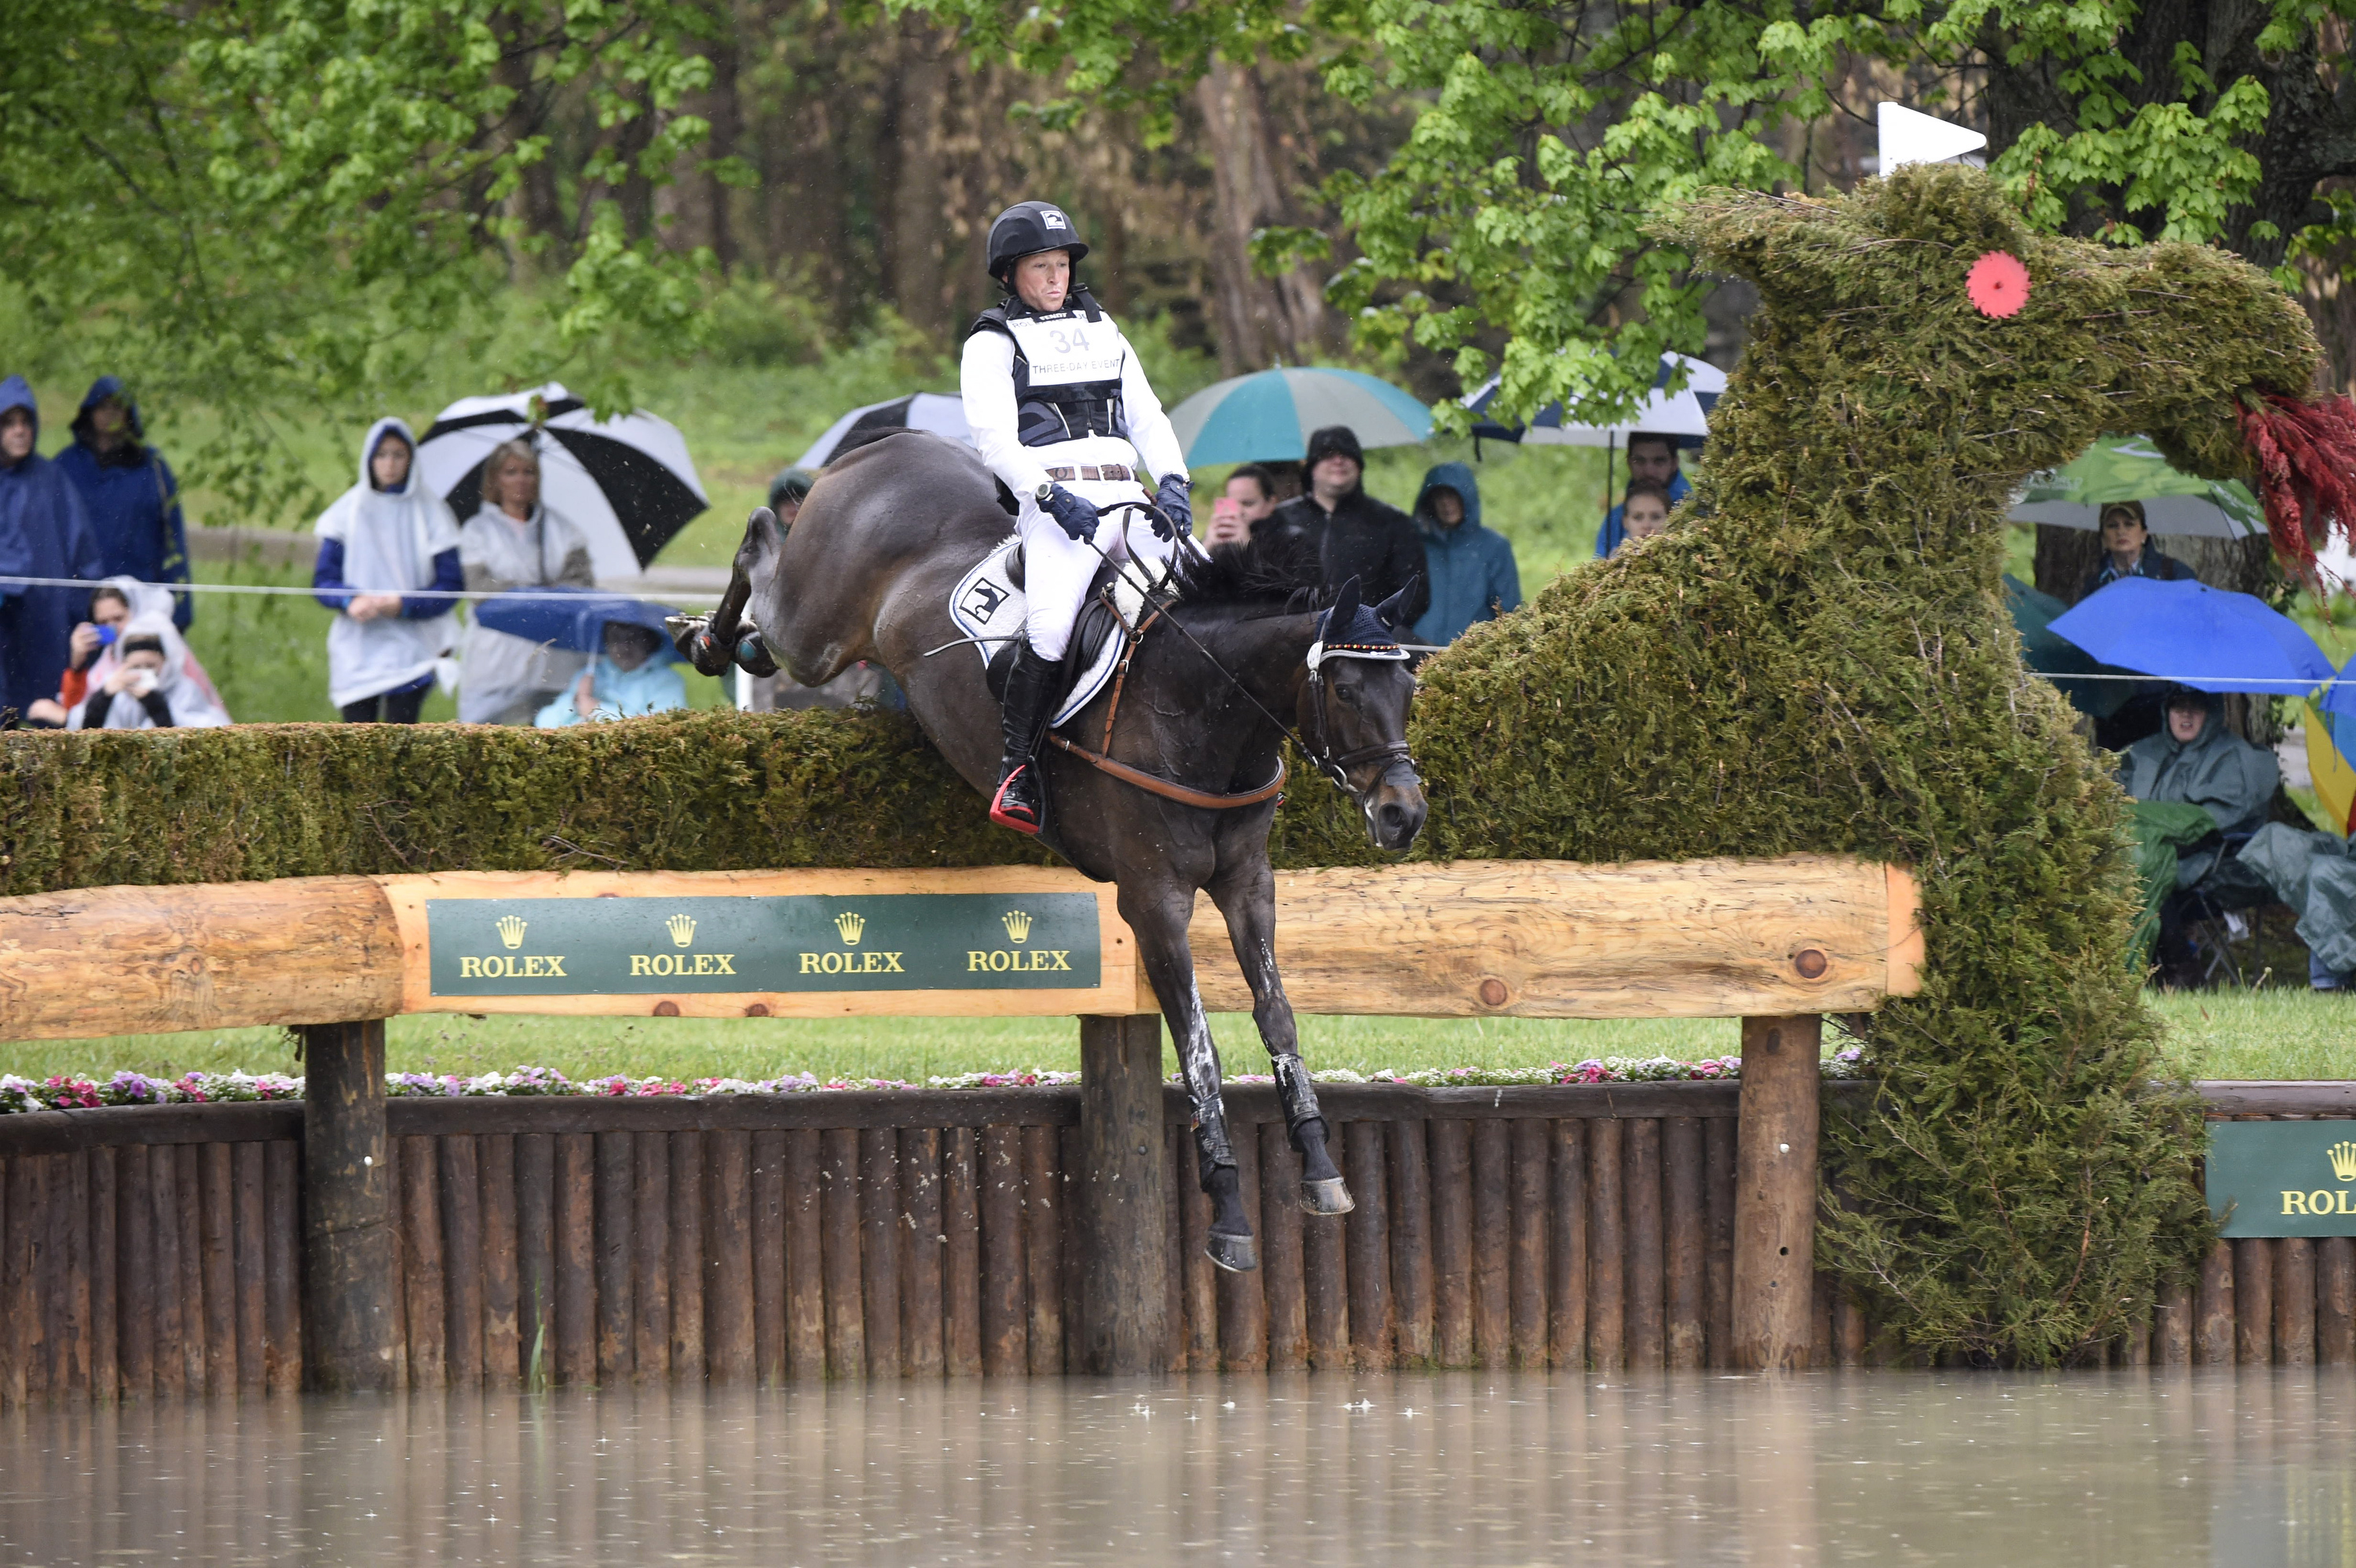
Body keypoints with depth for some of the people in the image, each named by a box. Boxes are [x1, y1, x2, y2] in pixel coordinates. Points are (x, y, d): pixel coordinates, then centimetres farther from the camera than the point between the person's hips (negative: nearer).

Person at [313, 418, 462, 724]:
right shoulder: (348, 511, 8)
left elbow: (451, 584, 1)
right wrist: (350, 600, -15)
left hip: (409, 649, -2)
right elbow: (323, 580, 7)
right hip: (357, 650, 2)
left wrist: (404, 604, -14)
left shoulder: (429, 512, 3)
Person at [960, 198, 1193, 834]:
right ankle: (1015, 770, -20)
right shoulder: (993, 345, 10)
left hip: (1127, 498, 5)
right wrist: (1051, 495, -18)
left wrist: (1172, 482, 1)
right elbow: (993, 436, -3)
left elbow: (1147, 418, 20)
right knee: (1049, 626, -29)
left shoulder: (1104, 334, 26)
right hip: (1055, 505, -5)